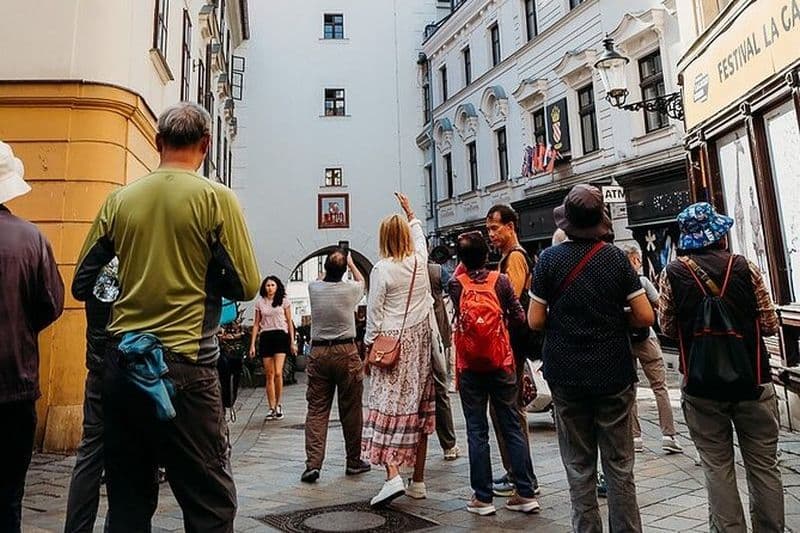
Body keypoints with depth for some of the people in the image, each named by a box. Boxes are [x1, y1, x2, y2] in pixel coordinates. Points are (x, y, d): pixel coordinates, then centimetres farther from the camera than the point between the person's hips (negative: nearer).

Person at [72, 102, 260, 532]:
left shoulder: (119, 199, 5)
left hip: (120, 362, 5)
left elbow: (81, 286, 10)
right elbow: (246, 286, -6)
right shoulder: (216, 197, -6)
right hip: (183, 365, -5)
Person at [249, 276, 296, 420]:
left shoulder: (284, 301, 7)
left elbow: (289, 322, 8)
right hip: (265, 338, 2)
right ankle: (271, 408, 9)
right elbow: (256, 324, 12)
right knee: (269, 376, 3)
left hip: (281, 336, -2)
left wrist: (292, 342, 2)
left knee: (278, 373, -14)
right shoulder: (260, 303, 12)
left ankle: (278, 405, 3)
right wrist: (252, 344, 4)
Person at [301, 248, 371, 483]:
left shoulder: (314, 288, 0)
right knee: (350, 410, 8)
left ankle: (313, 463, -2)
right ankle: (354, 462, 19)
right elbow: (361, 281, 20)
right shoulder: (350, 289, -5)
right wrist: (350, 263, 34)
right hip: (346, 352, -2)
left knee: (316, 409, 5)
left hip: (318, 353, 2)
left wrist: (331, 265, 37)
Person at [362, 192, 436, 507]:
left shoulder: (381, 269, -9)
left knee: (388, 403, -2)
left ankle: (393, 477, -14)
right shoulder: (419, 260, 3)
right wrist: (409, 211, 41)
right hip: (419, 340, 5)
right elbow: (419, 235, 27)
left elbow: (374, 314, -8)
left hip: (391, 342, -5)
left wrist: (368, 350, 1)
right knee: (418, 406, 9)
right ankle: (418, 481, 19)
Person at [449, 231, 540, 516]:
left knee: (477, 431, 6)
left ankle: (483, 497, 13)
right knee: (512, 427, 10)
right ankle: (526, 494, 16)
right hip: (501, 363, 1)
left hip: (469, 366, -1)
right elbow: (519, 317, -5)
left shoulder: (456, 284, -6)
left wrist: (464, 266, 13)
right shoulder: (501, 280, -5)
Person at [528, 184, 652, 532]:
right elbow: (645, 317, -5)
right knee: (619, 465, 12)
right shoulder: (616, 257, -4)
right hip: (614, 373, 1)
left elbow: (535, 321, -7)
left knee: (579, 466, 11)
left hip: (566, 376, 0)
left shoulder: (549, 259, -7)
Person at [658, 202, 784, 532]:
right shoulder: (747, 268, -6)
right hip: (753, 380, 1)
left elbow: (667, 327, -1)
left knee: (718, 468, 11)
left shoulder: (673, 274, -7)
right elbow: (770, 325, -1)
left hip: (701, 384, 0)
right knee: (764, 465, 14)